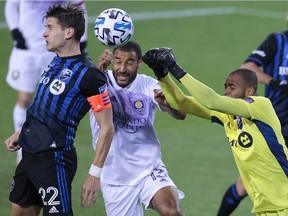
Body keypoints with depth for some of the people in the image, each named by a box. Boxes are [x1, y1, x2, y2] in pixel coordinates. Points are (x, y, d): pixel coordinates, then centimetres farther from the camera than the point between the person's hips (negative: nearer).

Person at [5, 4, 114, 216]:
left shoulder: (88, 74, -17)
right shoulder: (56, 63, 9)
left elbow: (107, 127, -17)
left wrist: (95, 173, -20)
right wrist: (20, 133, 19)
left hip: (54, 159, -9)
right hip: (29, 154, 9)